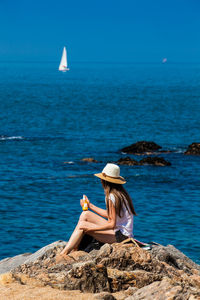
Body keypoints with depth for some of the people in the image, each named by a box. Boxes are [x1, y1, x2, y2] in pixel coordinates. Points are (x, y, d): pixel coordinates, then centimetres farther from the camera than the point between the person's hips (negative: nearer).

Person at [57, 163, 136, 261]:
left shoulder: (112, 197, -20)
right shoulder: (119, 193, 9)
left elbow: (112, 224, -22)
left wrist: (90, 228, -18)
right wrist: (91, 206, 25)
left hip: (121, 235, -10)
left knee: (82, 225, -12)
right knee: (85, 214, 7)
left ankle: (65, 253, -7)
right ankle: (74, 247, 4)